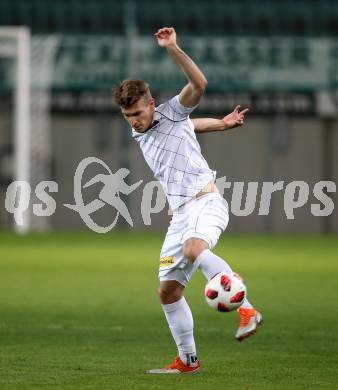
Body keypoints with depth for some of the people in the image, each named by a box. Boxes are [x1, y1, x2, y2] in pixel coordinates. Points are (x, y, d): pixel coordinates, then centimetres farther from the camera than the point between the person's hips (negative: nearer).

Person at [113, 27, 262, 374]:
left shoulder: (171, 114, -2)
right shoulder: (139, 134, 17)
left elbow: (198, 85, -21)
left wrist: (173, 49, -30)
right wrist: (221, 124, 12)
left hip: (206, 202, -8)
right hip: (180, 214, 8)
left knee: (194, 248, -39)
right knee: (168, 291, 5)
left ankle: (247, 310, -41)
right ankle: (187, 360, 17)